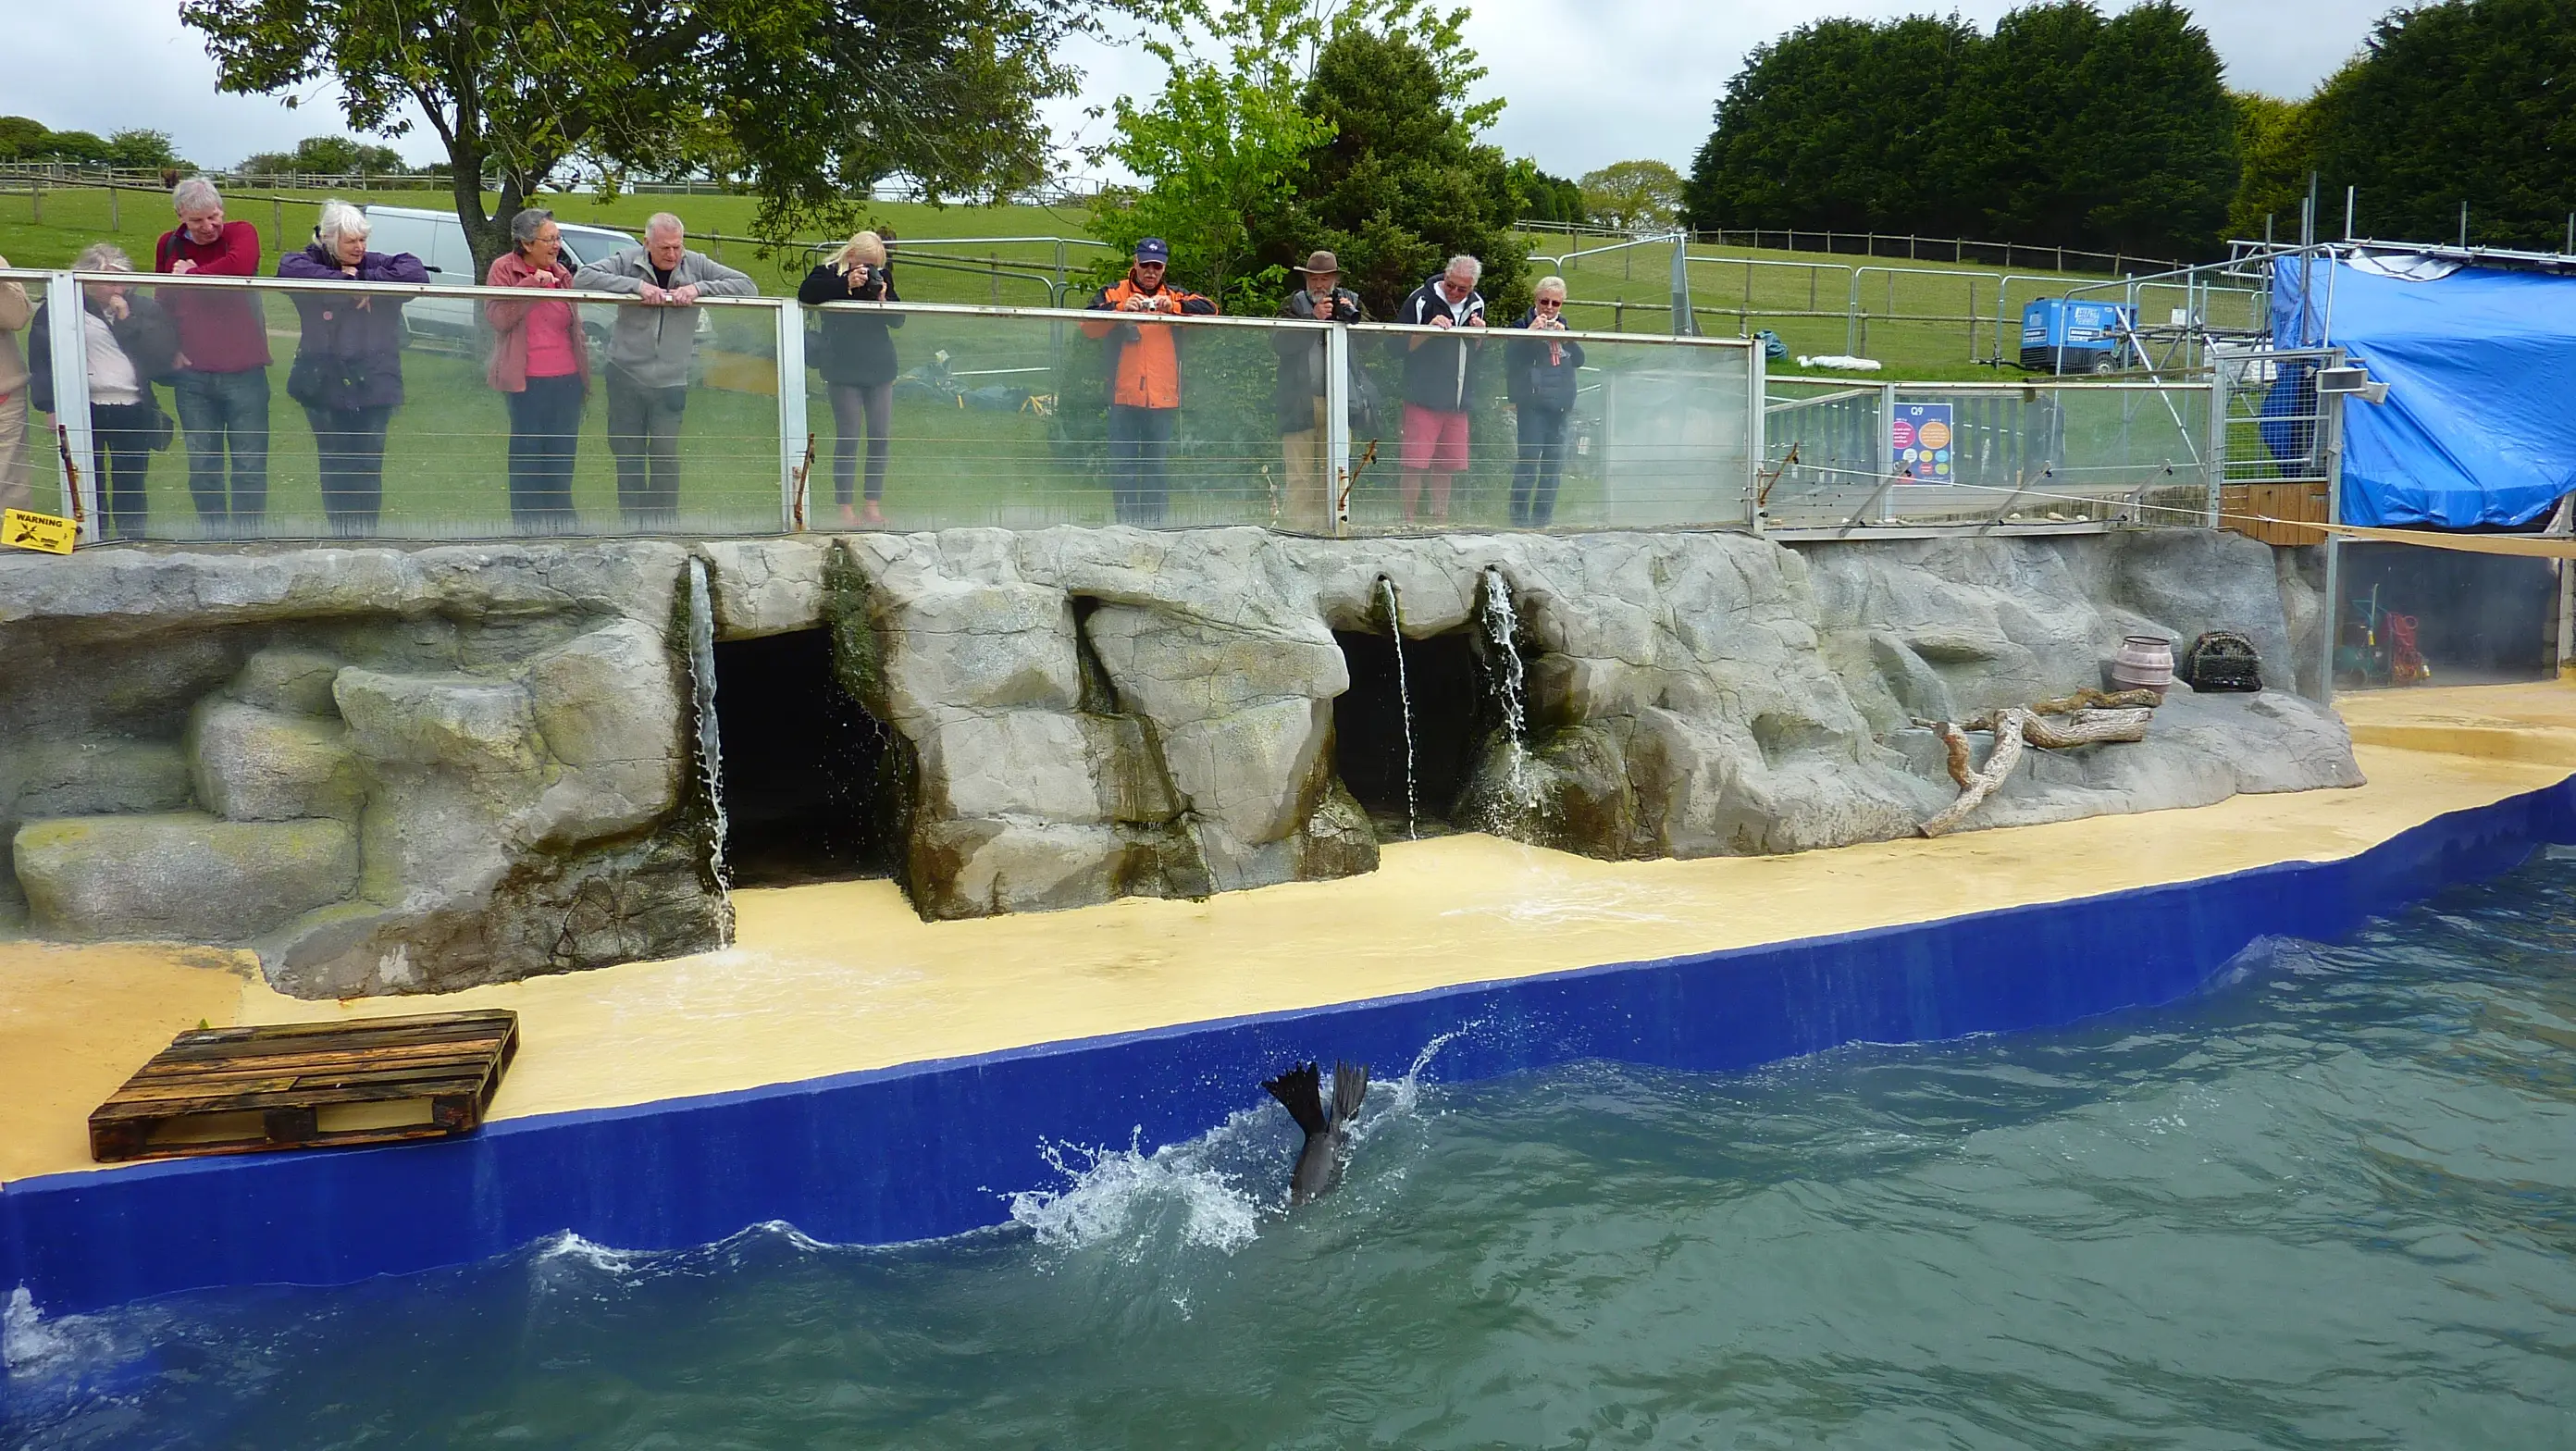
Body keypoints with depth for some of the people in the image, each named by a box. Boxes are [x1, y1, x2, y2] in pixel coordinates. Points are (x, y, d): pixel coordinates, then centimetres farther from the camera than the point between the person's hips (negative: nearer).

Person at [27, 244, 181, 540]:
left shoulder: (143, 309, 5)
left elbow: (164, 354, -6)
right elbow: (42, 358, 1)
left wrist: (127, 321, -11)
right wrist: (51, 405, -5)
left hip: (133, 412, 1)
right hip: (84, 412, -1)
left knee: (131, 485, 6)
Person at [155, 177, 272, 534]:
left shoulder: (241, 233, -2)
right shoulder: (169, 245, 9)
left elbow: (240, 265, -26)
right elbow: (162, 306, 18)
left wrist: (190, 275, -14)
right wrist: (170, 349, 5)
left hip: (243, 372, -4)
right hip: (192, 375, 4)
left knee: (249, 465, -1)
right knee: (202, 468, 8)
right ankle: (215, 536, 18)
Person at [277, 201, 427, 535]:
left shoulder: (378, 265, 4)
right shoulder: (311, 263, 3)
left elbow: (416, 273, -12)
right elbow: (288, 269, -19)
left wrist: (365, 280, -15)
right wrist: (346, 281, -18)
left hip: (373, 385, 0)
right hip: (324, 384, 0)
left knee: (369, 466, 1)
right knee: (334, 466, 5)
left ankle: (366, 533, 11)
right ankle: (341, 534, 13)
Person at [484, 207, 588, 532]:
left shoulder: (561, 273, 10)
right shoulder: (503, 270, -3)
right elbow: (497, 318, -14)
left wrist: (584, 372, 19)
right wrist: (531, 285, -21)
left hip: (567, 378, 5)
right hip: (528, 381, -5)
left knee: (562, 452, 11)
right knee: (528, 452, 3)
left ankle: (559, 517, 23)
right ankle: (528, 521, 11)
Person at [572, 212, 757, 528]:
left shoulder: (696, 265, 0)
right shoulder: (628, 261, -4)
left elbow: (747, 285, -5)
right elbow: (583, 277, -14)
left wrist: (699, 288, -18)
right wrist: (637, 285, -23)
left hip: (671, 380, 0)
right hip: (626, 374, 0)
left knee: (666, 454, 0)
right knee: (627, 454, 6)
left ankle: (665, 522, 12)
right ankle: (634, 521, 17)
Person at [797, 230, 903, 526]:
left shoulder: (882, 277, 10)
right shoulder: (828, 273, -1)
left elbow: (898, 320, 8)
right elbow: (805, 293, -21)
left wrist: (883, 298, -11)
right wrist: (846, 285, -25)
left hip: (880, 368, 4)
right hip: (844, 371, -4)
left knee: (880, 435, 4)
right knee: (848, 437, -5)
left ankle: (874, 503, 12)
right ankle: (844, 506, 1)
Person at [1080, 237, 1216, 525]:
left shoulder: (1175, 296, 13)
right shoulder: (1114, 294, 8)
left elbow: (1209, 309, -4)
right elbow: (1089, 326, -6)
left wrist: (1173, 307, -20)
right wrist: (1121, 309, -22)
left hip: (1163, 398, 1)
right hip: (1124, 396, -1)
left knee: (1158, 466, 6)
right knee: (1123, 466, -1)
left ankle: (1153, 522, 13)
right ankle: (1126, 523, 6)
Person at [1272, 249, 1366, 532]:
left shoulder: (1351, 301, 16)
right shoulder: (1294, 303, 8)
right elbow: (1279, 341, -9)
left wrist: (1350, 316, -12)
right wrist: (1314, 317, -14)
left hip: (1339, 400, 2)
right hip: (1300, 400, -2)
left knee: (1334, 471, 2)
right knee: (1299, 474, -4)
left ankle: (1328, 525, 6)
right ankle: (1299, 525, -2)